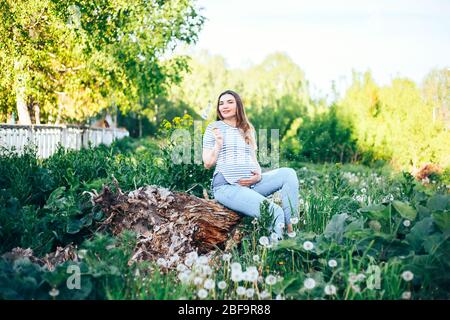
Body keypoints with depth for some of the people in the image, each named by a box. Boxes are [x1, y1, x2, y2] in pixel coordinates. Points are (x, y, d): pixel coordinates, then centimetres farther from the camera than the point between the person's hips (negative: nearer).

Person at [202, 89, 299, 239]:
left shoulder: (248, 130, 22)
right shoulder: (214, 127, 8)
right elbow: (207, 163, 5)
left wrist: (259, 175, 0)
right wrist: (218, 144, -11)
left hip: (251, 183, 6)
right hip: (226, 186, -6)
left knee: (288, 173, -20)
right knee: (275, 212, -27)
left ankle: (292, 230, -23)